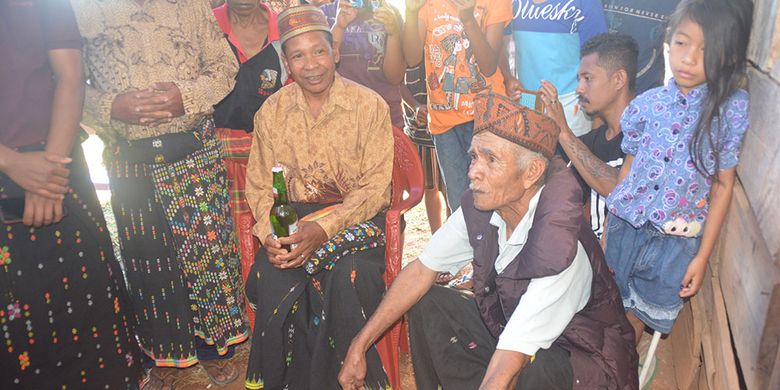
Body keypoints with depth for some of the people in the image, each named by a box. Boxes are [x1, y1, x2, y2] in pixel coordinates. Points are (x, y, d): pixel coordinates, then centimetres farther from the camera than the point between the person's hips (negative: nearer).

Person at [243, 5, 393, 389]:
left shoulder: (370, 105, -6)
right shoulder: (271, 112, 5)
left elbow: (376, 187, -10)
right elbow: (259, 185, 7)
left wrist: (324, 229, -24)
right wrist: (269, 234, -13)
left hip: (357, 215, -2)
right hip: (294, 215, 3)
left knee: (349, 277, -30)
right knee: (271, 279, -25)